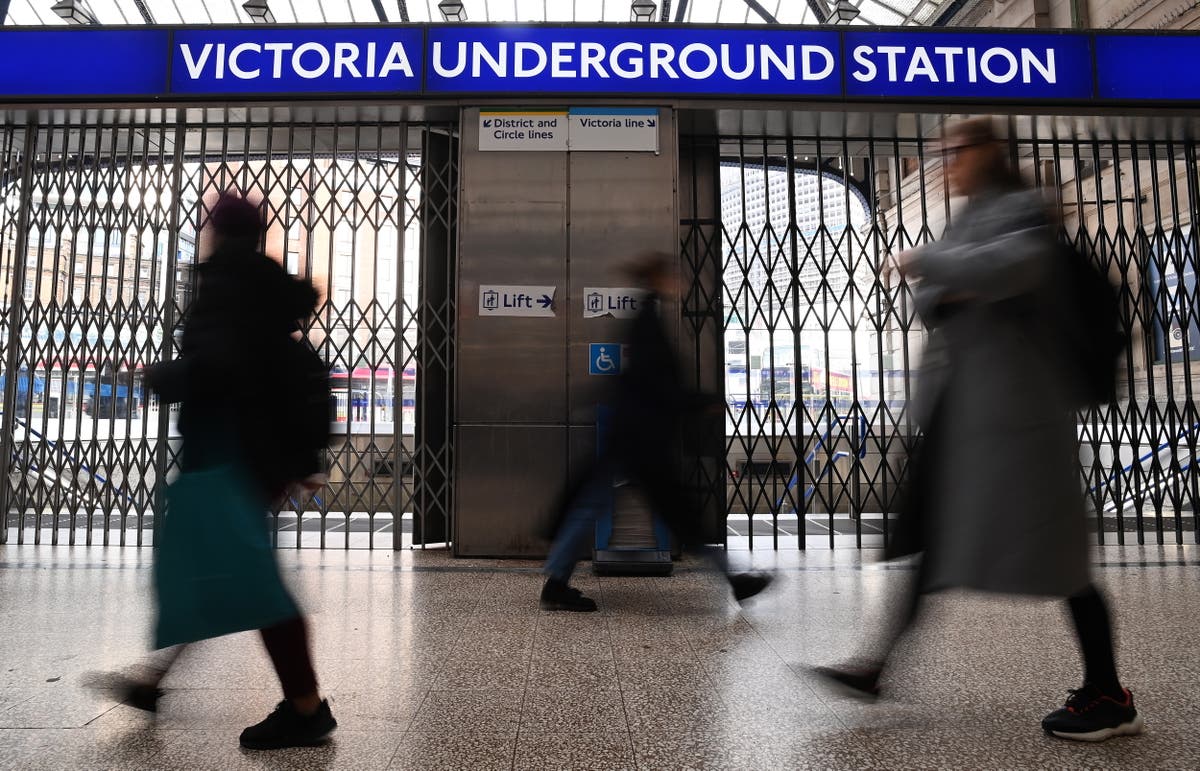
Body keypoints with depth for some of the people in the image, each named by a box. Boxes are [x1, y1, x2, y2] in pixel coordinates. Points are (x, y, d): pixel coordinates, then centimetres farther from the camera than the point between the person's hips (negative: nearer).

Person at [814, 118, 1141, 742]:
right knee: (930, 534, 8)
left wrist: (924, 262, -13)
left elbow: (1009, 266, -25)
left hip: (1014, 400, -8)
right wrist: (946, 293, -8)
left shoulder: (1024, 210, -4)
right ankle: (881, 665, 14)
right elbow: (926, 298, 15)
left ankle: (1108, 697, 15)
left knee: (1048, 548, -1)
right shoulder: (967, 220, 21)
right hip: (959, 404, 8)